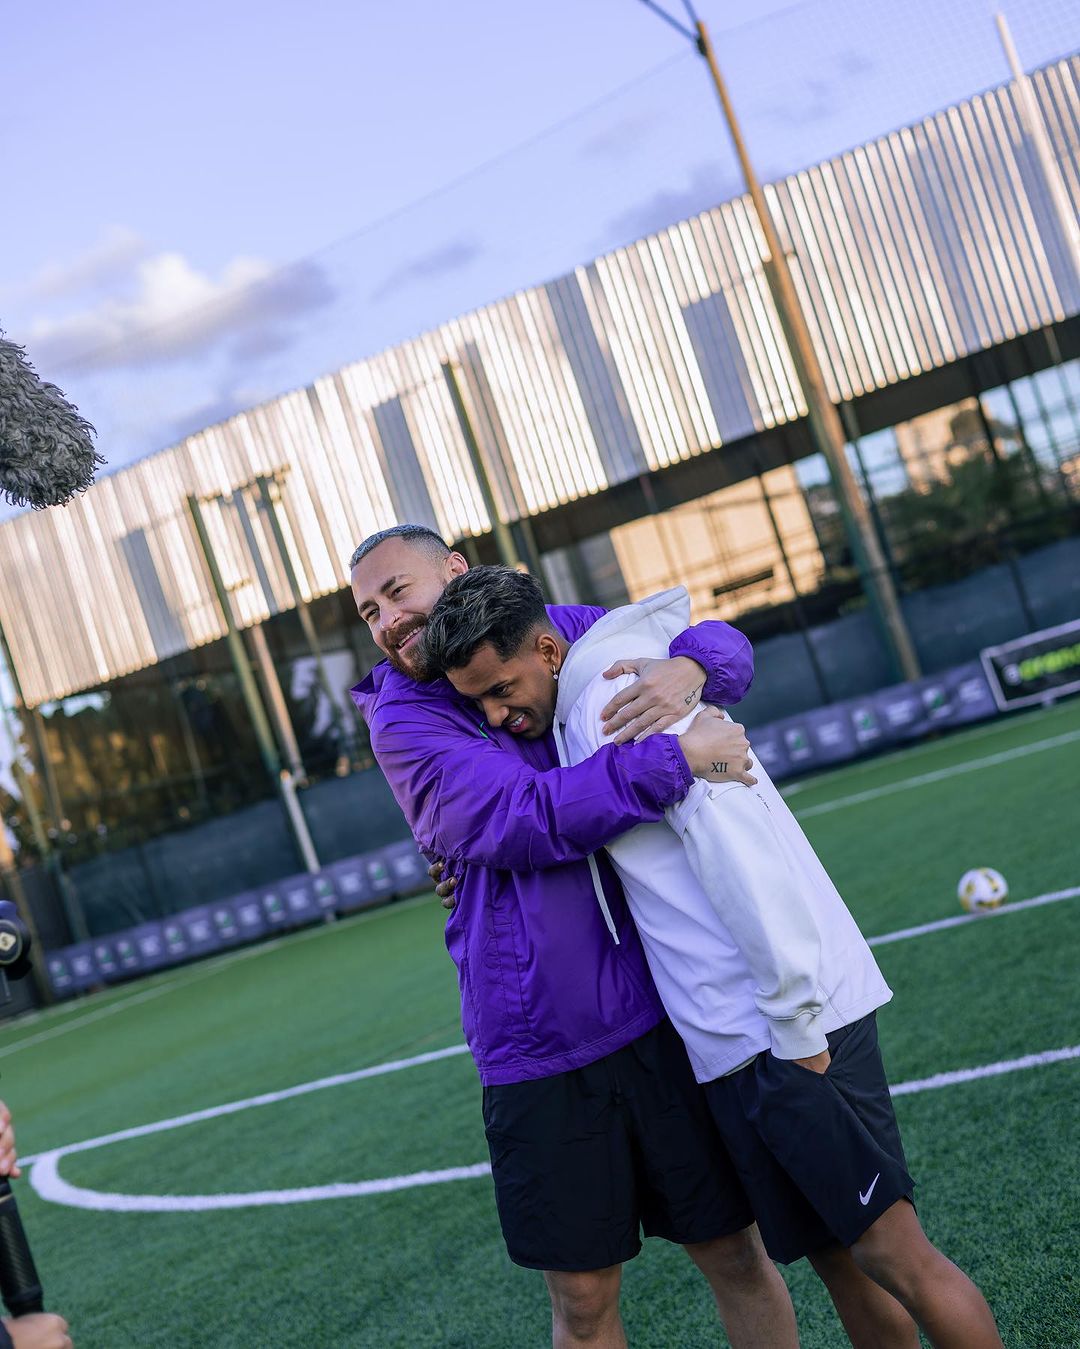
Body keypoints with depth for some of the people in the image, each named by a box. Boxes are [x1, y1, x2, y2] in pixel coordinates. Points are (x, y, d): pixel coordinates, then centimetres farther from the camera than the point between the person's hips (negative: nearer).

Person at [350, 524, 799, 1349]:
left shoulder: (565, 632, 5)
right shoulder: (402, 717, -3)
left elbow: (724, 646, 10)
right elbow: (518, 816, -19)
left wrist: (686, 668, -14)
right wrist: (677, 757, -24)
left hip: (665, 1014, 2)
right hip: (539, 1055, -2)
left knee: (736, 1254, 11)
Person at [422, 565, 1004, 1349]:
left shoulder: (619, 693, -13)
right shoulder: (578, 717, 16)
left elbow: (732, 844, -21)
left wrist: (797, 1026, -20)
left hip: (793, 1024, -9)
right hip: (733, 1047, 9)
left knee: (891, 1252, -2)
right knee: (834, 1257, 14)